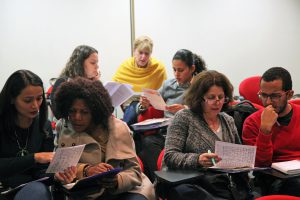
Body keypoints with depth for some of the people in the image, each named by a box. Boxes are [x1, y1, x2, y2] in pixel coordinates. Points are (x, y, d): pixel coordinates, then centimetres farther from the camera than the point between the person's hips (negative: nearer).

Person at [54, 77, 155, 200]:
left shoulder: (118, 128, -6)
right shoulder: (64, 128, -1)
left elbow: (133, 171, -8)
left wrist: (116, 181, -30)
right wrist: (87, 170, -28)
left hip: (124, 189, -1)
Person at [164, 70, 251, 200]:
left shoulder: (228, 121, 19)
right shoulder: (184, 117, 2)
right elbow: (169, 157, -6)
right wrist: (197, 160, -24)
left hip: (227, 187, 2)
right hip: (193, 187, -2)